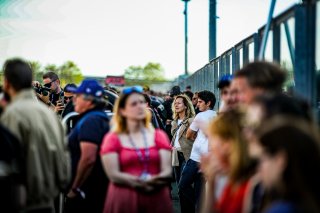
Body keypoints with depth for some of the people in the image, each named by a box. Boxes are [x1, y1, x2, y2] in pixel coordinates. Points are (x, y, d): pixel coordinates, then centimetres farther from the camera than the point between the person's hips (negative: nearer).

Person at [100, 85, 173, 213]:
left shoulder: (159, 136, 9)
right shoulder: (112, 139, 2)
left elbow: (167, 172, 1)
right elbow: (114, 175, -9)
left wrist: (154, 181, -20)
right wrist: (143, 182, -18)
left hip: (157, 199, 2)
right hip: (124, 200, -2)